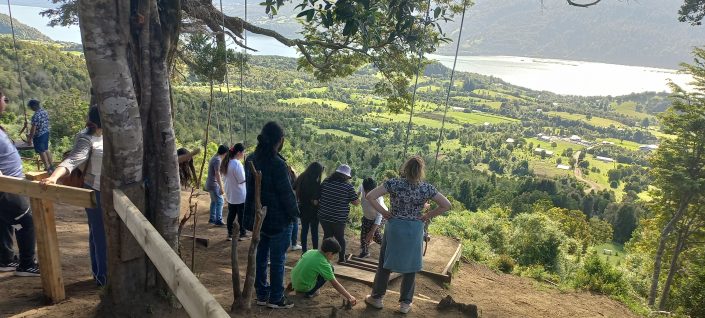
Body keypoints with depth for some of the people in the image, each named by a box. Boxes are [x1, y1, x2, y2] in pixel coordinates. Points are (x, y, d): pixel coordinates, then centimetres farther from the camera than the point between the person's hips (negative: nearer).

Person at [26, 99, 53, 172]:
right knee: (46, 150, 18)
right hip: (46, 133, 9)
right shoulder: (44, 111, 3)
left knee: (42, 152, 2)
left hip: (39, 135, -8)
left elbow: (33, 128, -22)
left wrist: (30, 138, -15)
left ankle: (48, 168, 6)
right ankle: (51, 166, 25)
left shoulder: (36, 115, -24)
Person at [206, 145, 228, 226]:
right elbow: (217, 174, -25)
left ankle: (212, 219, 23)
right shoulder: (218, 160, -21)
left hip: (210, 184, 10)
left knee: (214, 201, 16)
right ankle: (218, 221, -5)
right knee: (220, 202, -7)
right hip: (214, 184, -10)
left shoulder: (215, 158, 11)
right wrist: (221, 187, -23)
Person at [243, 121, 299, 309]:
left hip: (259, 216, 8)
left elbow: (250, 188, 10)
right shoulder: (277, 164, -24)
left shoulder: (251, 160, 1)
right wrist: (295, 213, -4)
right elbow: (287, 193, -19)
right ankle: (276, 298, 16)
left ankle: (262, 294, 28)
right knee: (278, 259, 5)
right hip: (279, 219, -7)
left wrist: (252, 214, 18)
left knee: (261, 255, 16)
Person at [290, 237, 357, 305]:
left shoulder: (311, 251, -2)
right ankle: (309, 293, 0)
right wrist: (349, 297, -11)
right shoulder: (324, 264, -19)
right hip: (304, 287, -7)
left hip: (294, 282, 7)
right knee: (330, 270, -4)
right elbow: (335, 284, -17)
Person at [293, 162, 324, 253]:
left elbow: (295, 188, 15)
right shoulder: (315, 182, -24)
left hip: (303, 208, 7)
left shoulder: (302, 178, -1)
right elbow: (315, 201, -25)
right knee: (314, 231, 5)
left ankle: (304, 251, 23)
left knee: (304, 229, 15)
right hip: (312, 210, -6)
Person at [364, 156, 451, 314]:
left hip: (394, 227, 0)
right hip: (415, 230, 1)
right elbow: (446, 205, -5)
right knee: (411, 266, 14)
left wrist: (383, 212, -7)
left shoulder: (394, 183, -12)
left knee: (385, 263, 14)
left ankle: (377, 298, 25)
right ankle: (405, 303, 23)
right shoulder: (426, 188, -8)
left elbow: (370, 197, -17)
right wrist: (427, 216, 0)